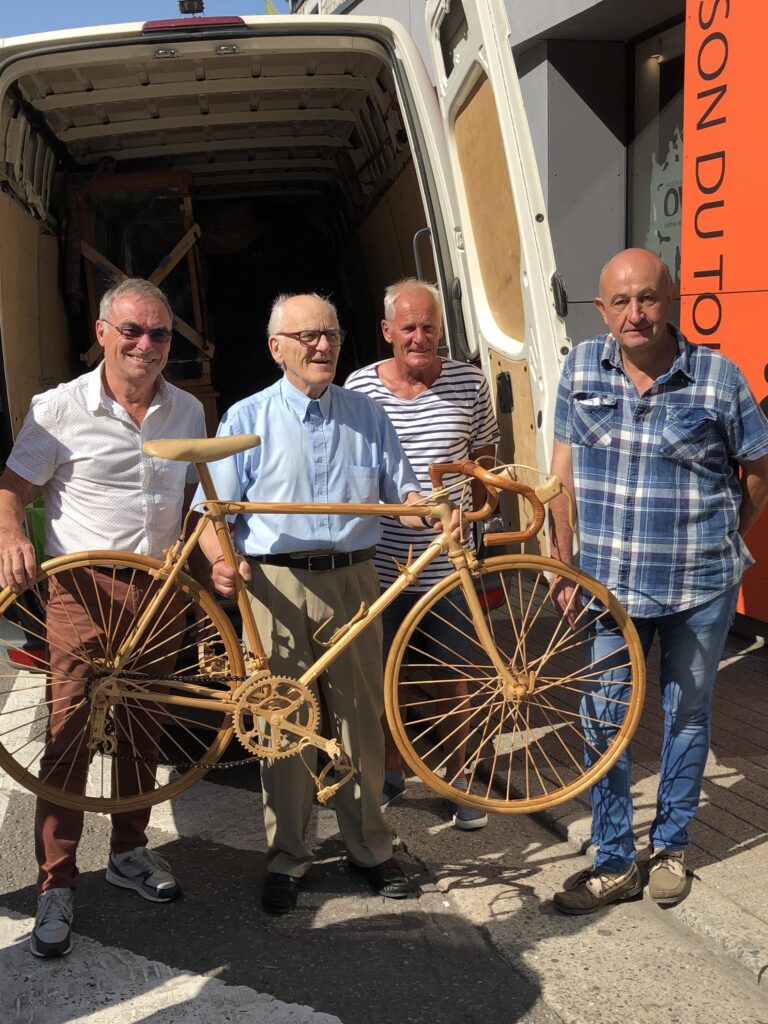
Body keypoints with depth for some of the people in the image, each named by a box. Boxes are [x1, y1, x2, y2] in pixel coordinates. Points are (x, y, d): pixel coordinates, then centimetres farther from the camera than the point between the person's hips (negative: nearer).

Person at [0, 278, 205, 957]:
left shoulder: (188, 411, 7)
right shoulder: (60, 408, -5)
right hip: (83, 590, -3)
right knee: (71, 731, -3)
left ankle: (129, 851, 32)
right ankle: (57, 885, 10)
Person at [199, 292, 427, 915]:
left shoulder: (367, 415, 12)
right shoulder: (248, 418, 5)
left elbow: (402, 491, 13)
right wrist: (220, 559, -19)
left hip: (353, 579, 2)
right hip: (277, 584, -2)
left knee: (361, 716, 8)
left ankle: (369, 846, 25)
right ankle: (287, 858, 19)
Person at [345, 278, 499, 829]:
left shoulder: (469, 382, 0)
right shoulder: (360, 386, -1)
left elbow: (484, 458, 11)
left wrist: (469, 500, -2)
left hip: (449, 561, 0)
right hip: (381, 560, 0)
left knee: (454, 678, 10)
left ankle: (459, 780, 29)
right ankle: (391, 773, 33)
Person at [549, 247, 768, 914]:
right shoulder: (581, 369, -3)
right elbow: (564, 471, 2)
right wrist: (564, 564, 2)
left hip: (701, 588, -1)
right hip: (611, 584, 2)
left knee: (687, 715, 14)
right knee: (603, 721, 6)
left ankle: (670, 847, 34)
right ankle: (614, 864, 22)